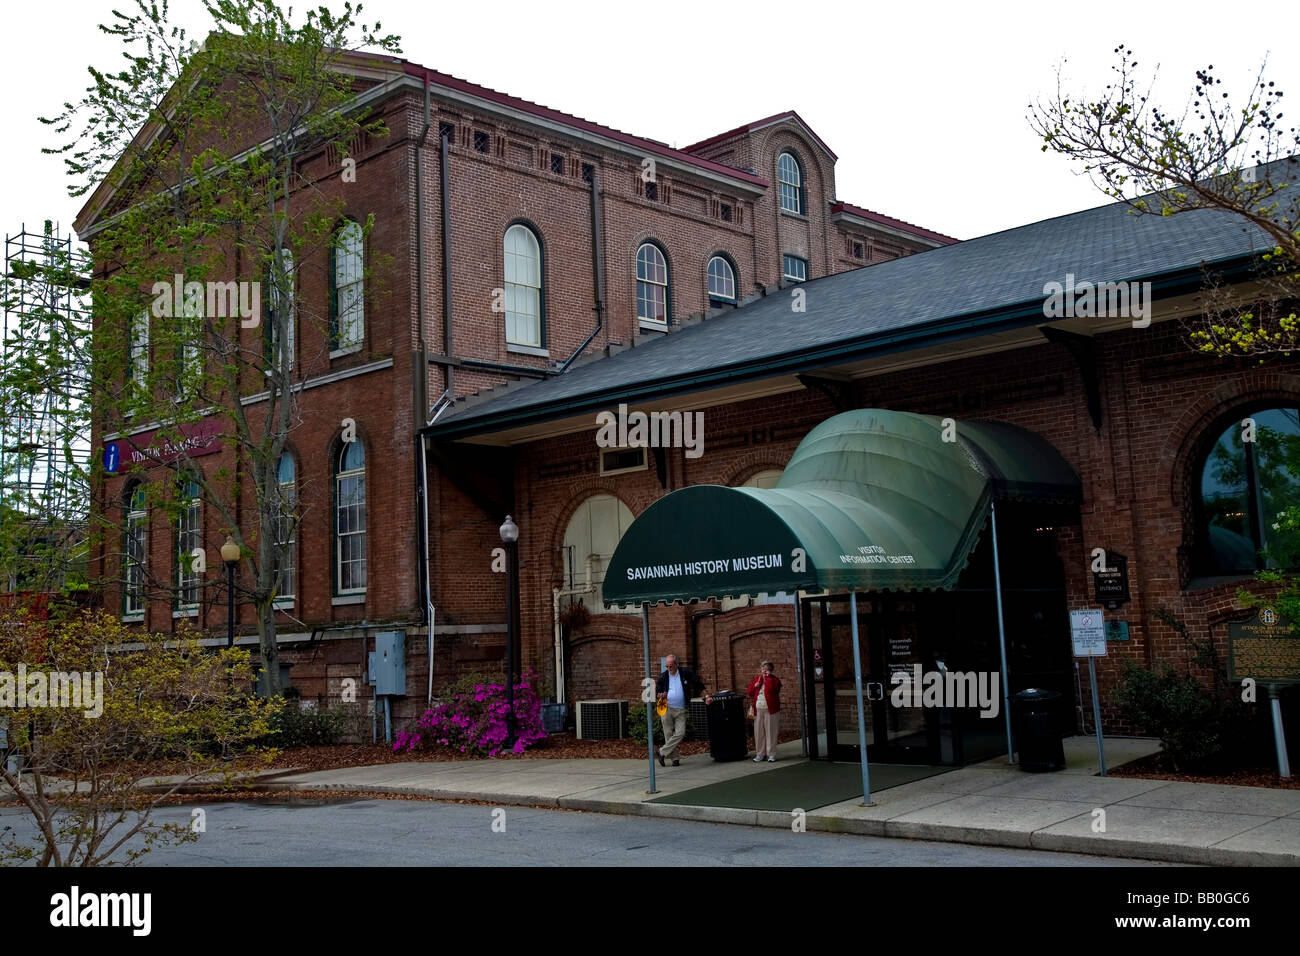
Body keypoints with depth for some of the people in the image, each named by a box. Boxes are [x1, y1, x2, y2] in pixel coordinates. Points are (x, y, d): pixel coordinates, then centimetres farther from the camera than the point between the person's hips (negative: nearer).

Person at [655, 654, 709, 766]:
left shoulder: (686, 673, 2)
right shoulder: (663, 676, 6)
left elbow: (699, 684, 8)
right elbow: (656, 692, 12)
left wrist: (706, 696, 1)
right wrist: (660, 695, -10)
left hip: (680, 710, 0)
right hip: (666, 708, 1)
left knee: (680, 733, -12)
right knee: (669, 734, -1)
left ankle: (662, 752, 0)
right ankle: (674, 758, 9)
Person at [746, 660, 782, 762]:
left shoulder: (774, 679, 3)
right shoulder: (756, 679, 15)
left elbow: (772, 688, -18)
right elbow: (749, 693, 13)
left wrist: (767, 677, -8)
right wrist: (755, 686, -4)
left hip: (770, 710, -4)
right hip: (758, 710, 4)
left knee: (770, 732, -3)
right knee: (758, 732, 4)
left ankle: (771, 754, 3)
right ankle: (761, 754, 12)